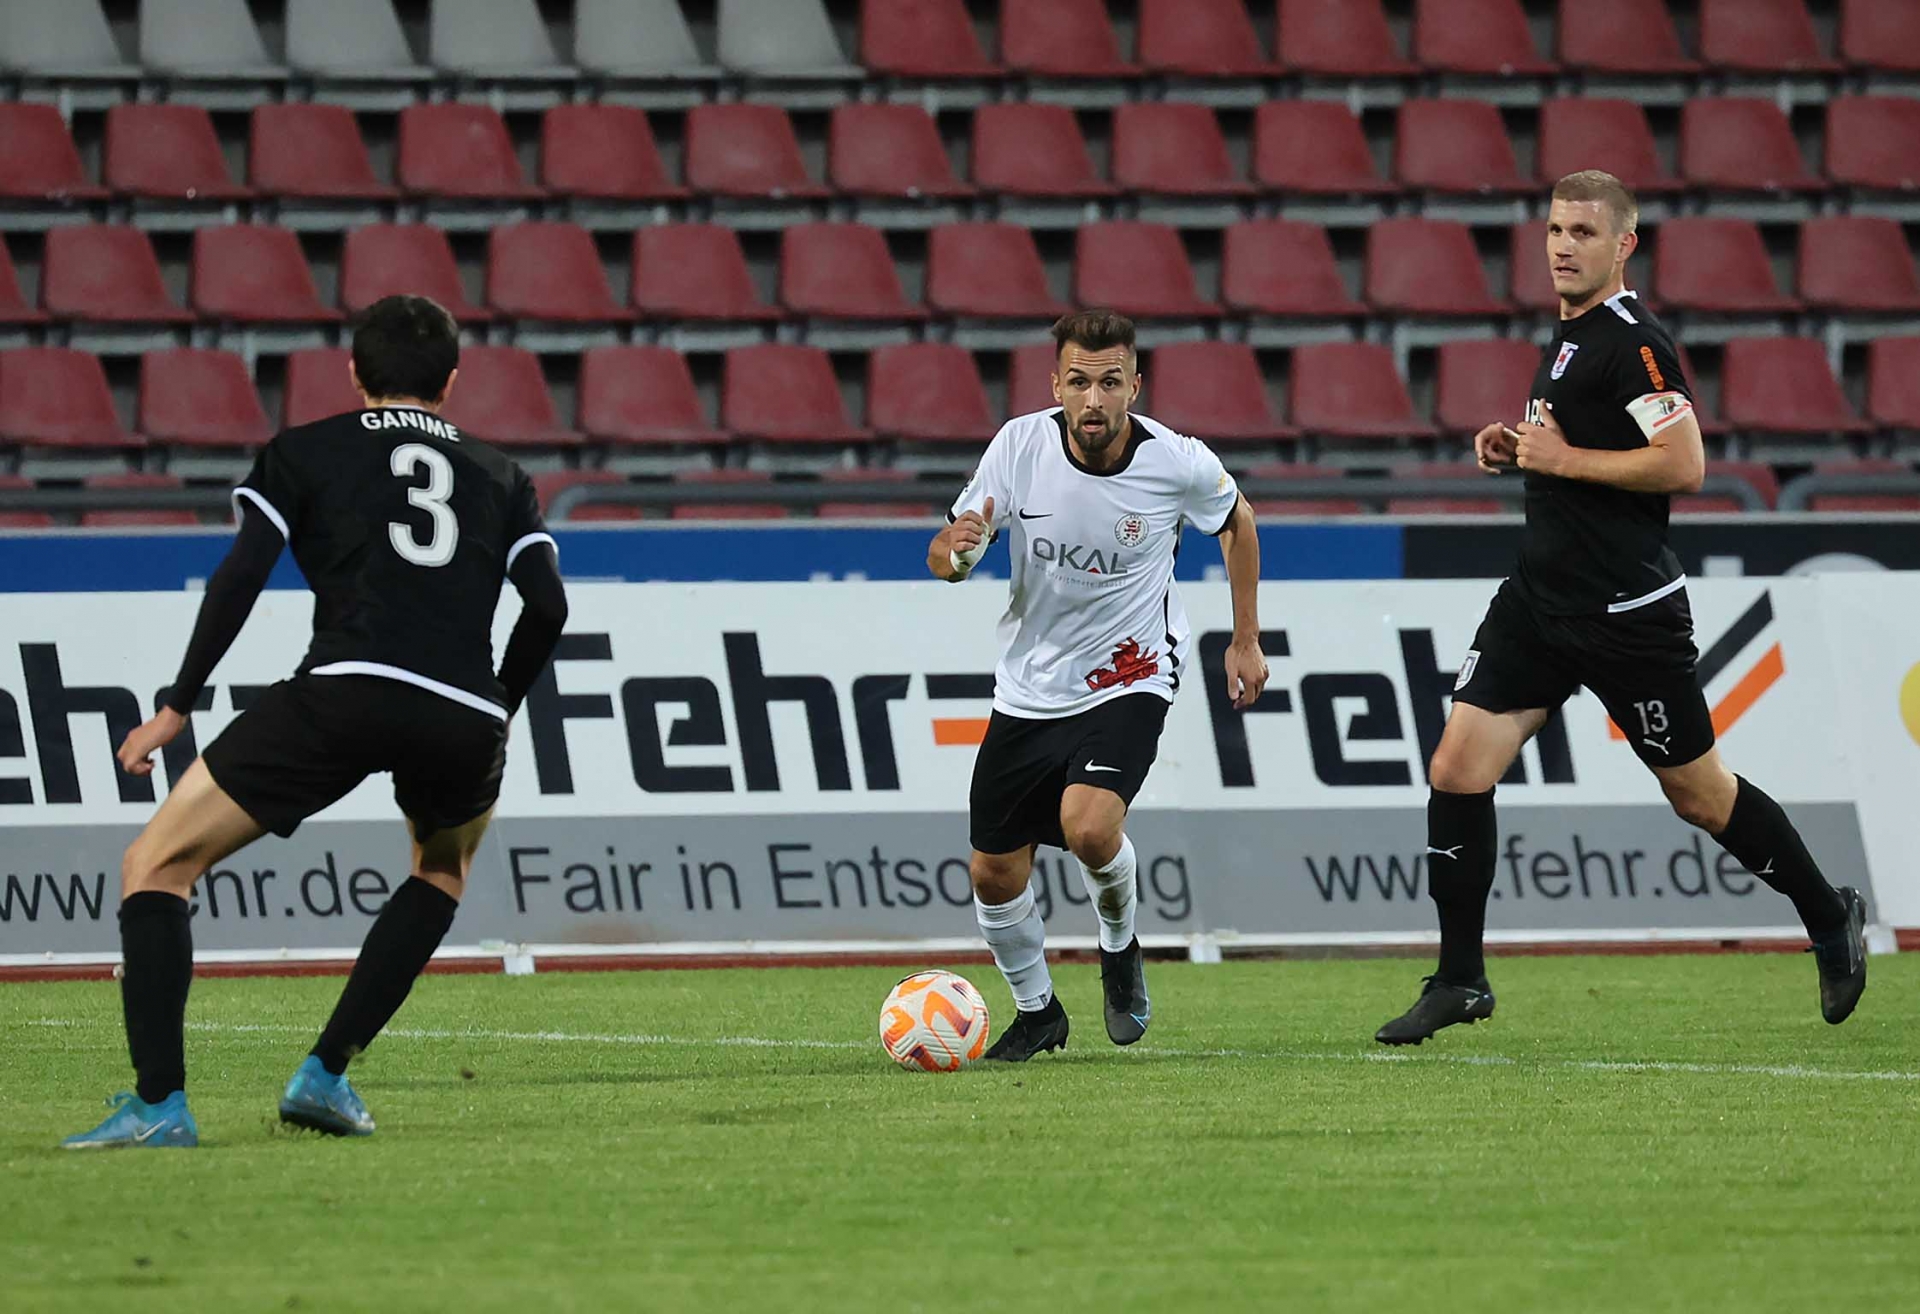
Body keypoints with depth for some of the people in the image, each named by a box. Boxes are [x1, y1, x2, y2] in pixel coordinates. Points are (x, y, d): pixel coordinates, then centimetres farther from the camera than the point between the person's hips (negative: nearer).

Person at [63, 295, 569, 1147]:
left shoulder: (303, 453, 18)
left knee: (156, 866, 9)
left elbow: (239, 579, 4)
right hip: (464, 723, 3)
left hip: (343, 690, -3)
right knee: (443, 872, 35)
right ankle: (326, 1074, 21)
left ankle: (159, 1102, -7)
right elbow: (547, 605, 12)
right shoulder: (499, 477, 25)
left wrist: (177, 708, 9)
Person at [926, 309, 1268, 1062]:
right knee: (994, 874, 3)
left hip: (1129, 681, -3)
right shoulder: (1021, 444, -13)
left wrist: (1246, 640, 10)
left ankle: (1120, 948, 5)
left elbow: (1236, 520, 8)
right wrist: (957, 548, -29)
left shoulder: (1178, 464, -15)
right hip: (1028, 688, 3)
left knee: (1088, 825, -28)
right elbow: (944, 557, -4)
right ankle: (1036, 1012, 31)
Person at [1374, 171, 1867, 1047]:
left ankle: (1831, 918, 26)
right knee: (1457, 770, -3)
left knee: (1698, 793, 4)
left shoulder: (1634, 343, -15)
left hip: (1627, 610, -8)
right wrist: (1519, 448, 10)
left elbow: (1683, 465, -24)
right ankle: (1460, 982, 4)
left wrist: (1564, 457, -18)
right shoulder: (1569, 335, 13)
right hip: (1541, 602, 8)